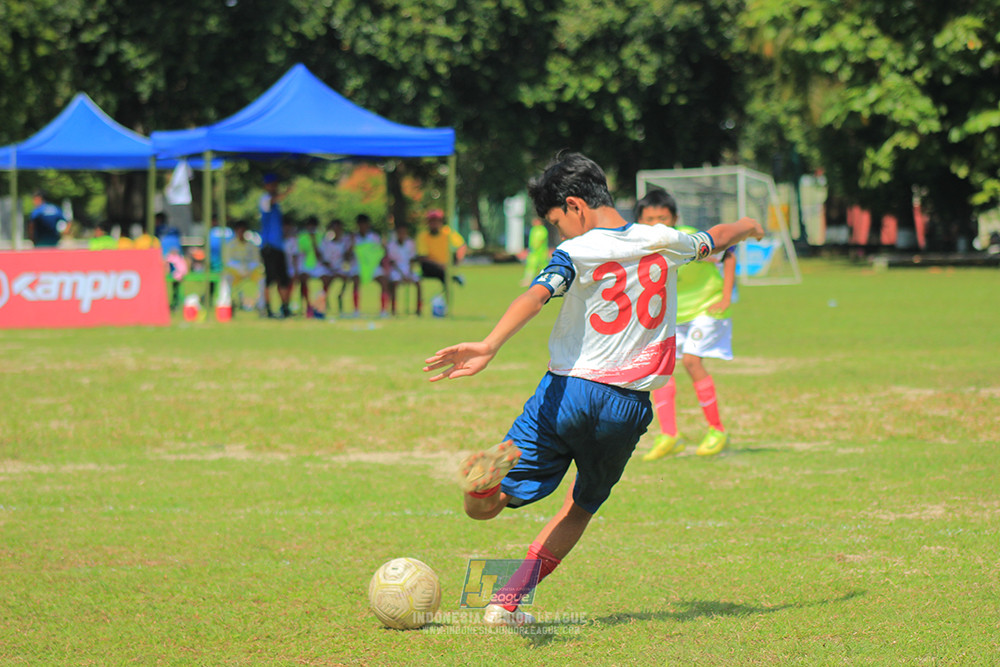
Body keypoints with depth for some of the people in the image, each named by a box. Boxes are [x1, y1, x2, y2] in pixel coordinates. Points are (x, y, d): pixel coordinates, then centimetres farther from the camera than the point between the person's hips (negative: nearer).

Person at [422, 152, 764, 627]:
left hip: (567, 392, -3)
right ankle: (508, 601, 12)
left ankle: (501, 465, -35)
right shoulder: (663, 242, 7)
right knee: (582, 506, 23)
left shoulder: (577, 253, -8)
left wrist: (488, 347, -42)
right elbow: (716, 238, 28)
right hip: (628, 407, 3)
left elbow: (536, 296, -27)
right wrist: (748, 227, 51)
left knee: (482, 506, 1)